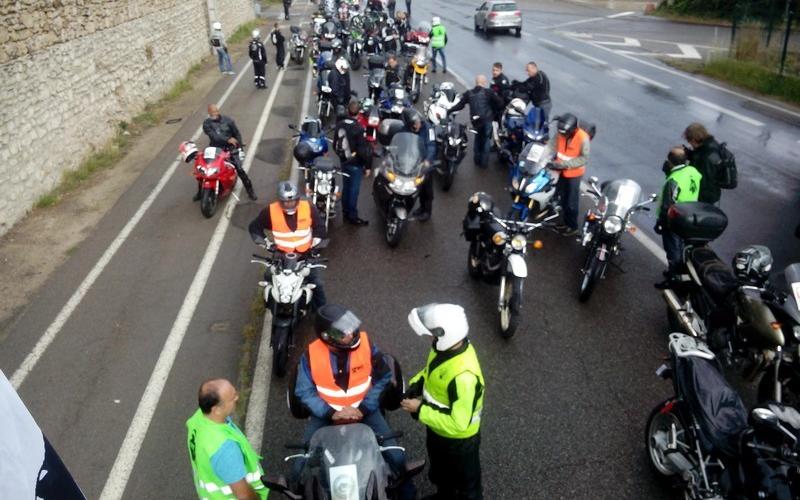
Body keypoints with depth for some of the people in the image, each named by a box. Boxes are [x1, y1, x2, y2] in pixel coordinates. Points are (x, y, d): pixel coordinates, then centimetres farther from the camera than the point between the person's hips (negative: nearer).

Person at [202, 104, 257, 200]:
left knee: (240, 170, -11)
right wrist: (228, 139, -31)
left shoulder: (228, 120, -1)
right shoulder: (206, 123, -5)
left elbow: (237, 133, 7)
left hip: (229, 149, -1)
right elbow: (213, 136, -20)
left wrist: (239, 147, 0)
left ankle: (250, 191, 3)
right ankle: (200, 192, 15)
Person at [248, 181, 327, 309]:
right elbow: (255, 226, 1)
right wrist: (263, 241, -8)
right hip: (281, 255, 0)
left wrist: (316, 242, -3)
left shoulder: (309, 208, -12)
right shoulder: (270, 211, -14)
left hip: (306, 254, 0)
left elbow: (319, 225, 4)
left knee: (316, 284, 3)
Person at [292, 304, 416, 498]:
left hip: (363, 410, 0)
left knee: (395, 456, -9)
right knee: (302, 466, -6)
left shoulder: (365, 342, -17)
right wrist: (331, 413, -23)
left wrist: (364, 409, -15)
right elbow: (305, 392, -10)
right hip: (325, 413, 0)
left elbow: (382, 377, -7)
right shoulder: (311, 354, -17)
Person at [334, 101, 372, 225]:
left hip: (344, 161, 7)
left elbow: (335, 144, 9)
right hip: (356, 164, -7)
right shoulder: (358, 128, -23)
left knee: (346, 187, 18)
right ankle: (352, 216, 9)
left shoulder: (340, 125, -2)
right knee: (354, 190, 2)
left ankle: (345, 212, 29)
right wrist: (367, 166, -12)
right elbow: (363, 149, -21)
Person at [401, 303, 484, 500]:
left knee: (466, 484, 23)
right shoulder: (447, 346, -16)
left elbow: (458, 423, -35)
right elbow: (432, 370, 6)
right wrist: (416, 385, -11)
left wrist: (420, 411, -28)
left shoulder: (463, 375, -42)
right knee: (440, 472, 35)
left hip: (458, 439, -8)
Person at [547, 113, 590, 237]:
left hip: (574, 173, -6)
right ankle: (567, 221, 39)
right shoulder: (560, 133, -11)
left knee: (572, 201, 6)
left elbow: (584, 158, -22)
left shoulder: (583, 138, -26)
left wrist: (565, 164, -28)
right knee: (563, 198, 20)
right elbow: (551, 146, -7)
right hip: (561, 171, 6)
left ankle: (573, 226, 23)